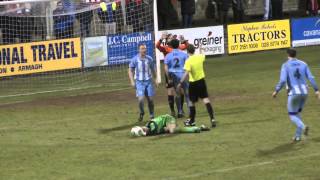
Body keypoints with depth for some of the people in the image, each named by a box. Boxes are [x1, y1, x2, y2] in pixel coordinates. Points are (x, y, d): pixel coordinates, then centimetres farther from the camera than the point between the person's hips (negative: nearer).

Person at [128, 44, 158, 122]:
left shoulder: (149, 59, 2)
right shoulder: (135, 59, -5)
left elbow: (153, 70, 15)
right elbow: (130, 71, 2)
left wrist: (155, 79, 11)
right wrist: (132, 81, -6)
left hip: (148, 81, 2)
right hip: (139, 82, -2)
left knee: (150, 99, 2)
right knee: (141, 99, -13)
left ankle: (152, 115, 19)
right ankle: (141, 113, 12)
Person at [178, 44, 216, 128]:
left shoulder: (188, 61, -18)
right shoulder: (200, 57, -2)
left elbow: (186, 74, -26)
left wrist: (181, 83, -21)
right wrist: (200, 49, 43)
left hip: (193, 83, -4)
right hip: (201, 81, 4)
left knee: (192, 102, 12)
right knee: (206, 100, 0)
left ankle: (192, 120, 25)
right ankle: (212, 119, -11)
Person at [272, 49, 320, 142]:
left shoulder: (285, 65, -4)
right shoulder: (303, 64, 8)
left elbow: (282, 81, -14)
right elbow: (311, 78, 1)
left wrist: (276, 91, -2)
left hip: (293, 93, -5)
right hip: (304, 92, 5)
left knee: (292, 115, 9)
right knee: (297, 113, 24)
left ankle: (303, 127, -21)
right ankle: (298, 136, 17)